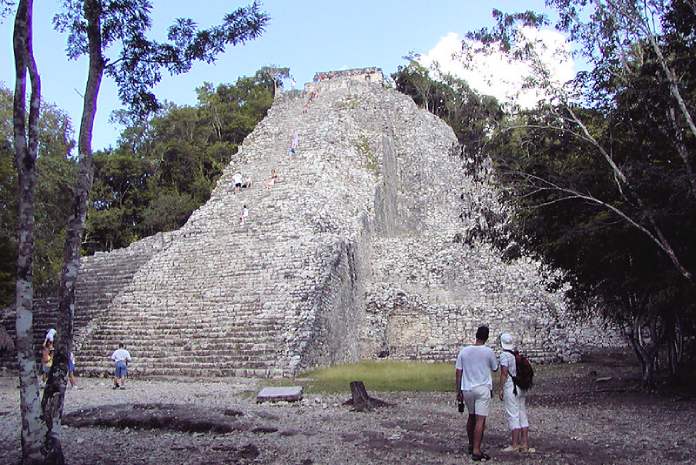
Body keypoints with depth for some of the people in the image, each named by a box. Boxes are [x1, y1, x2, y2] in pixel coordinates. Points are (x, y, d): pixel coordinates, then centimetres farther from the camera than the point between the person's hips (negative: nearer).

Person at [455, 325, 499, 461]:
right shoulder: (489, 352, -7)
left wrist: (458, 391, 6)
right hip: (483, 389, -4)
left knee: (471, 417, 20)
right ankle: (476, 451, -8)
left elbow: (458, 372, 1)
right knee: (480, 420, -4)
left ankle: (471, 445, 32)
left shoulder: (464, 351, 1)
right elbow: (495, 368, 9)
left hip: (467, 389, 4)